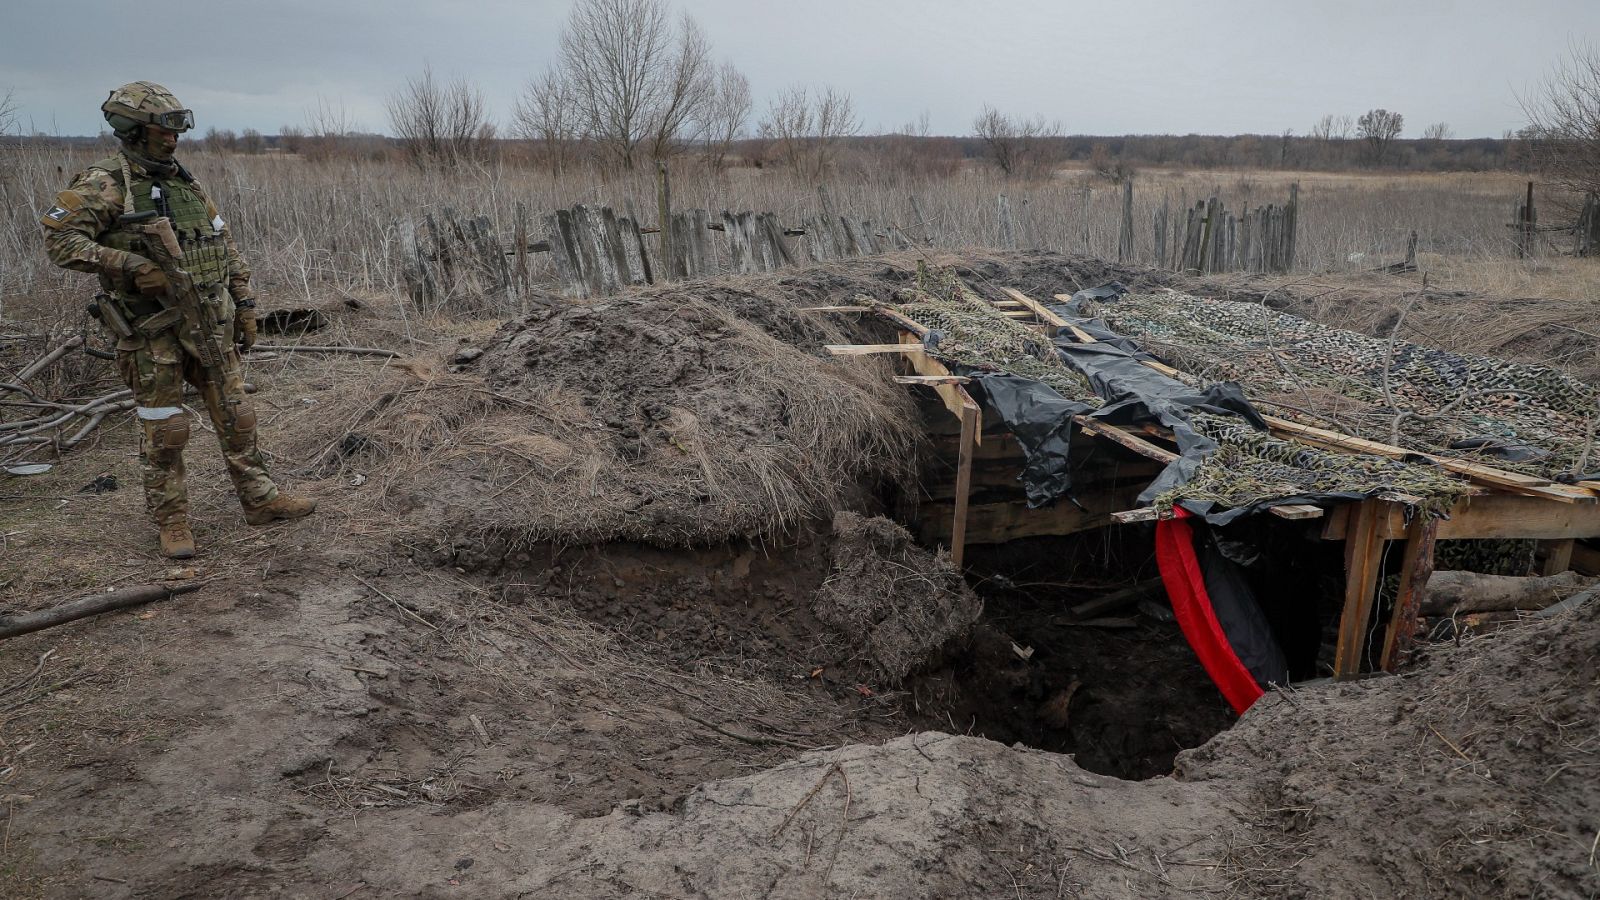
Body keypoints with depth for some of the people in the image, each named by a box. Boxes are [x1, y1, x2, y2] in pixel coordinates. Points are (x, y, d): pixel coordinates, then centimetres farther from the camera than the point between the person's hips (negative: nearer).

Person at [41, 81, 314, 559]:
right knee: (163, 430, 4)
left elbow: (226, 248, 14)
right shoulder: (104, 186, -9)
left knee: (236, 415, 9)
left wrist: (245, 306, 11)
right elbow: (58, 238, -15)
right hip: (153, 331, -5)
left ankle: (260, 500, 20)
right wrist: (130, 265, -23)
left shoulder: (188, 184, 10)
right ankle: (171, 521, 16)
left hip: (211, 324, 6)